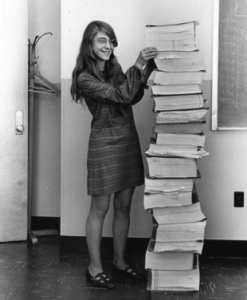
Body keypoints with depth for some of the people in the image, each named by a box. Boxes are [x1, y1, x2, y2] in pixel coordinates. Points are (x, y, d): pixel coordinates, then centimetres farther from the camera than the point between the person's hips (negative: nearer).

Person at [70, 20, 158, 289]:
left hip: (128, 139, 7)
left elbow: (134, 97, 4)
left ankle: (119, 261, 27)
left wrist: (146, 68, -6)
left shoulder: (115, 68, 9)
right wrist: (138, 66, -23)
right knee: (100, 208, 3)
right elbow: (121, 96, -20)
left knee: (124, 206, 12)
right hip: (104, 143, -6)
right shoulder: (85, 78, -11)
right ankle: (94, 268, 16)